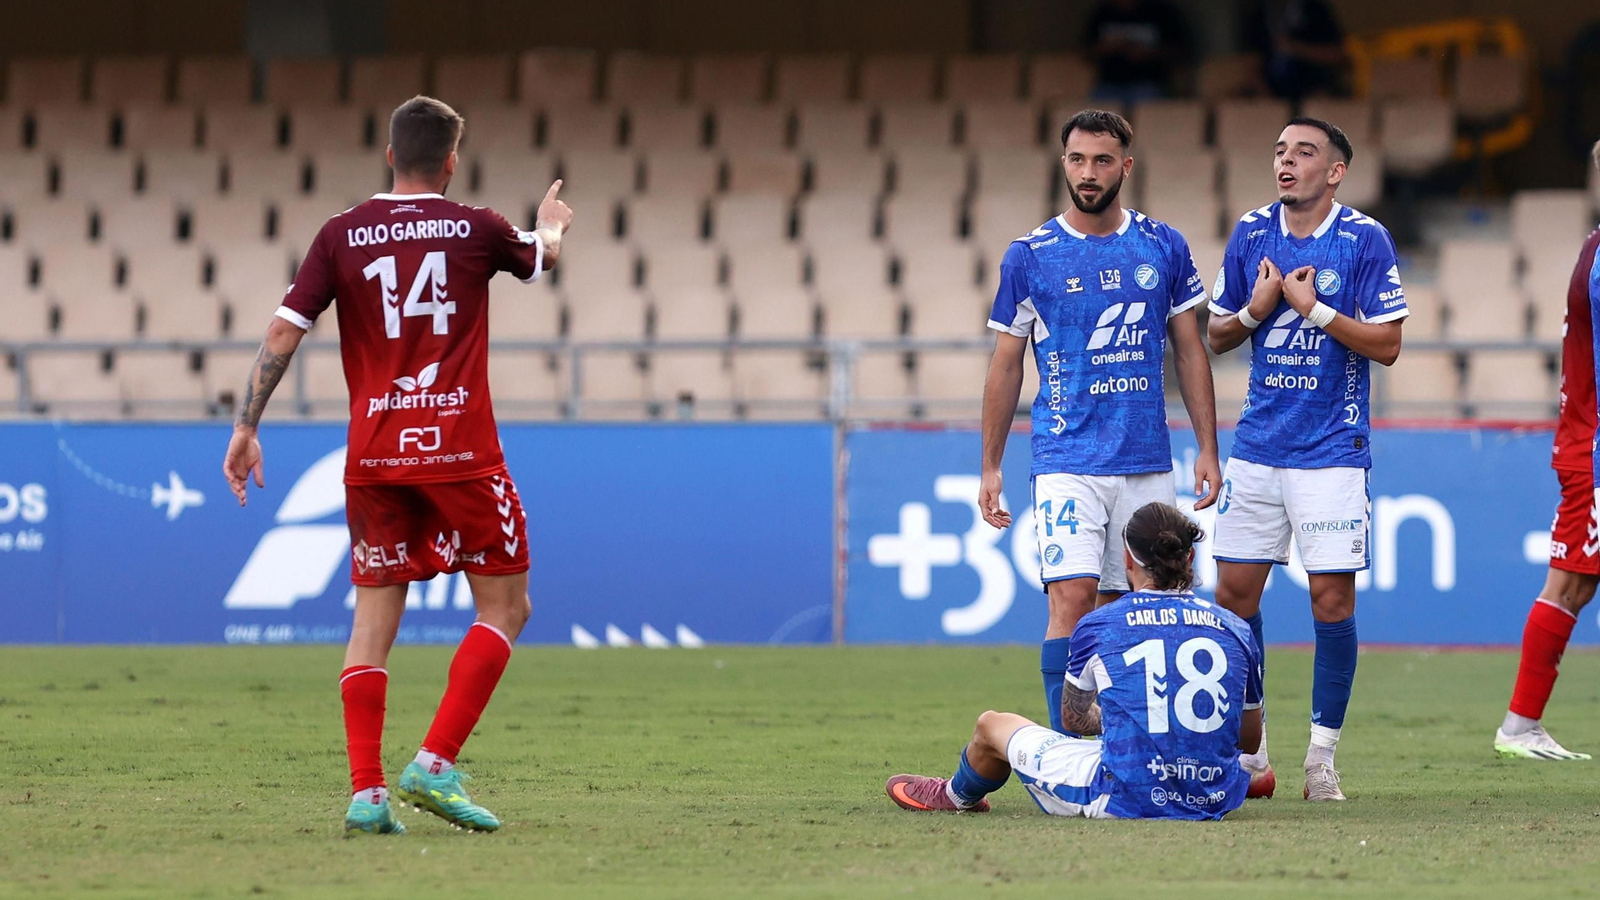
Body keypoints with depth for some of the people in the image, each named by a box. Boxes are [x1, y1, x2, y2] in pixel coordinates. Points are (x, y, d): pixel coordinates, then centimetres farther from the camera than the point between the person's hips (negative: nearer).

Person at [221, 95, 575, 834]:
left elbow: (282, 334, -2)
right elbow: (544, 255, 24)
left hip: (374, 457, 3)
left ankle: (366, 791, -2)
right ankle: (434, 765, -4)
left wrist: (246, 427, 5)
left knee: (374, 618, 9)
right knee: (504, 607, 9)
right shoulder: (477, 231, 1)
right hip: (460, 452, -3)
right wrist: (551, 224, 47)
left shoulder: (341, 235, 3)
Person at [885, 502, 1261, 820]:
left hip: (1124, 800, -3)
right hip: (1215, 802, 3)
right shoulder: (1234, 629, 0)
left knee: (992, 726, 22)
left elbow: (1073, 719, 11)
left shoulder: (1099, 625, -6)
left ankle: (955, 795, 57)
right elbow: (1250, 737, 12)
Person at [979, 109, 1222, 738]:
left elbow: (1189, 352, 12)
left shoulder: (1164, 248, 7)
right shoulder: (1029, 256, 1)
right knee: (1072, 598, -15)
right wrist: (990, 468, 5)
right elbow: (1006, 366, 7)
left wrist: (1208, 449, 6)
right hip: (1067, 465, -3)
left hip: (1148, 465, 3)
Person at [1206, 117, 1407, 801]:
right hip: (1257, 444, 4)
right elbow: (1218, 336, 13)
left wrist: (1313, 309, -15)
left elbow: (1387, 345, -8)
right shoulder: (1251, 234, 7)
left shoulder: (1365, 239, -6)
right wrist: (1256, 308, -7)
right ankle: (1246, 751, 13)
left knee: (1332, 595, -5)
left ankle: (1323, 757, 4)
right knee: (1234, 591, 2)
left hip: (1331, 450, -4)